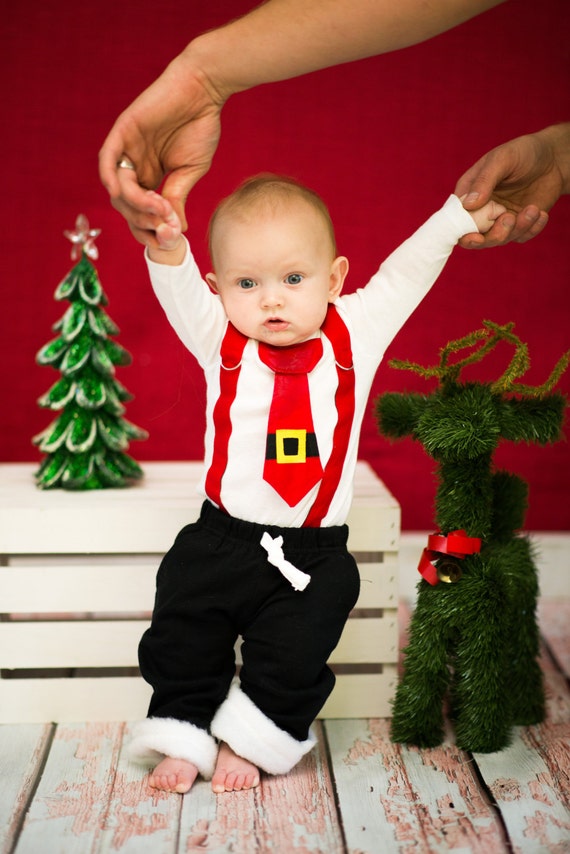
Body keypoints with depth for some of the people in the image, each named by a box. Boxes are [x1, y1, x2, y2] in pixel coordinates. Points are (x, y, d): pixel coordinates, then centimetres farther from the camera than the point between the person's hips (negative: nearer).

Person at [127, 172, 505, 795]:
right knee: (183, 641, 6)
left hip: (314, 554, 0)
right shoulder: (221, 340, -5)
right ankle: (183, 736, 25)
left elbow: (404, 274, 0)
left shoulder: (354, 335, -3)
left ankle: (249, 740, 24)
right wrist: (166, 246, -40)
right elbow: (179, 291, -20)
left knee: (292, 657, 3)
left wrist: (459, 216, -3)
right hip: (221, 540, 1)